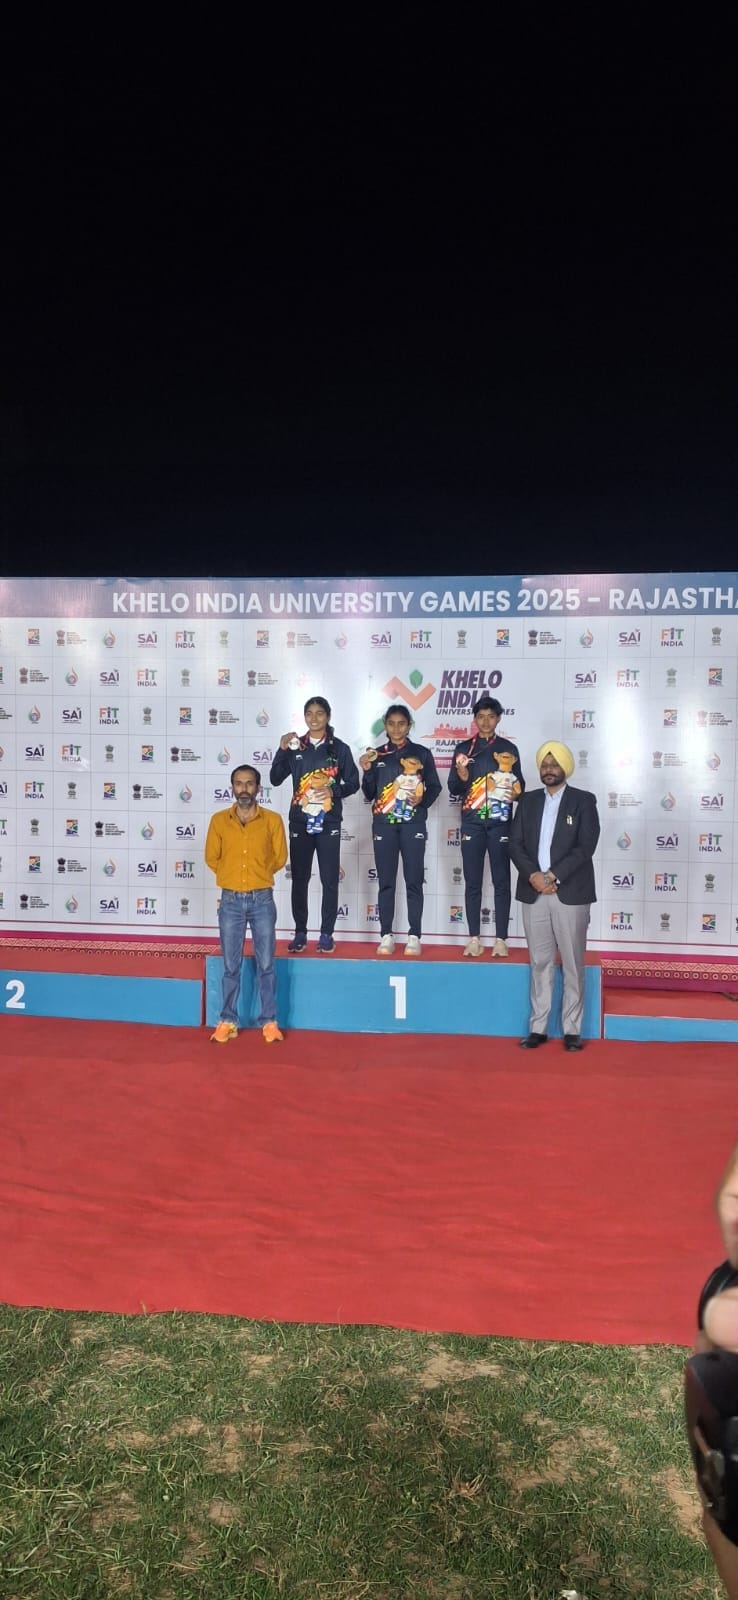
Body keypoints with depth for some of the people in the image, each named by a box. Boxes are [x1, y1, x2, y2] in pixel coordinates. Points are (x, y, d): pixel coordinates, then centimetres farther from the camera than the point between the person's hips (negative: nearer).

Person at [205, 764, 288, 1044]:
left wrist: (257, 875, 5)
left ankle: (269, 1022, 12)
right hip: (230, 901, 1)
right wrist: (232, 875, 6)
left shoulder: (272, 820, -1)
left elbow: (280, 857, 5)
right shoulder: (219, 820, 2)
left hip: (262, 900, -1)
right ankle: (228, 1021, 15)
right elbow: (211, 858, 8)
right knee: (231, 966, 7)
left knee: (266, 965, 3)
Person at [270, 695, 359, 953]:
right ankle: (300, 934, 12)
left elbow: (353, 783, 3)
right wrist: (282, 750, -10)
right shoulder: (295, 746, 6)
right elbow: (275, 779, 2)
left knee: (329, 879, 0)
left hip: (328, 822, -1)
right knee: (299, 878, 4)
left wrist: (333, 790, -15)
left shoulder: (339, 748, 2)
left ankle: (326, 934, 8)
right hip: (300, 821, 2)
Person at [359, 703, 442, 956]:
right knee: (386, 882, 3)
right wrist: (367, 771, -8)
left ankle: (414, 936, 3)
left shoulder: (422, 753, 4)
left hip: (413, 824, -1)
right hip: (383, 825, 2)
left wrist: (422, 801, -13)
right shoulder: (376, 755, 8)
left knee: (413, 881, -1)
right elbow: (369, 794, 8)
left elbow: (434, 787, 5)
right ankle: (386, 935, 8)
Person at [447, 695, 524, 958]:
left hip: (500, 822, -1)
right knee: (472, 882, 3)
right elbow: (453, 788, 6)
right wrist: (461, 778, -15)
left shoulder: (508, 748, 6)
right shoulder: (463, 748, 8)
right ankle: (474, 938, 9)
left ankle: (501, 939, 4)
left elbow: (519, 784, 8)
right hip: (472, 823, 1)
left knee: (501, 881, 0)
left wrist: (515, 792, -14)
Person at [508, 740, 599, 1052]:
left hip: (571, 893, -3)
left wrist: (553, 875, -15)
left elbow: (586, 847, -9)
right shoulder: (528, 802, 12)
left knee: (572, 965, 3)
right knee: (540, 963, 7)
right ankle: (538, 1028, 12)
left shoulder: (584, 801, 1)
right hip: (533, 893, 3)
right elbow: (515, 844, 4)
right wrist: (533, 876, -12)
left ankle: (572, 1030, 10)